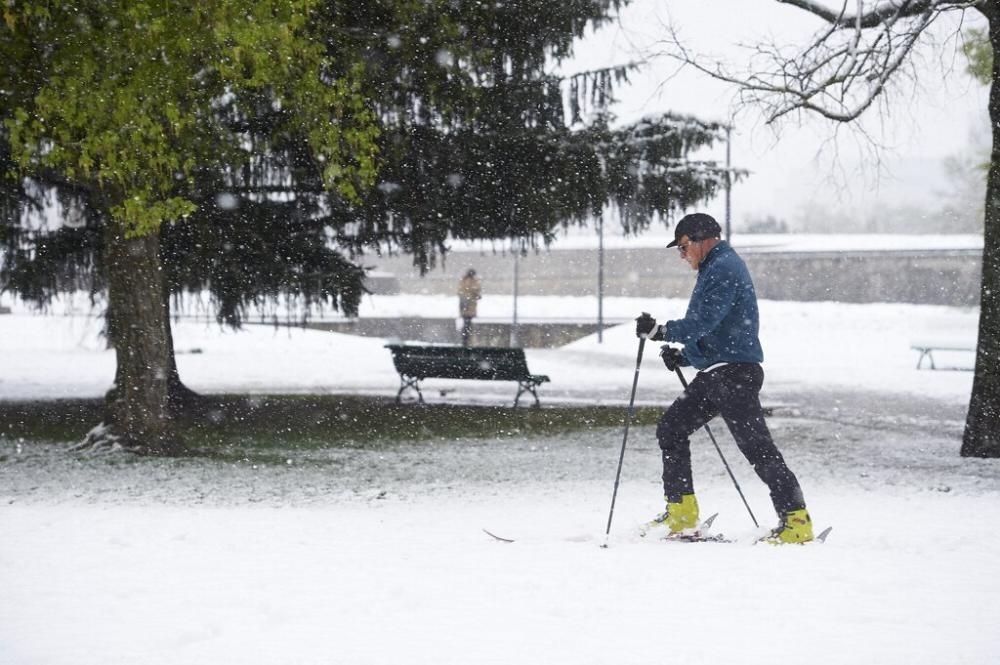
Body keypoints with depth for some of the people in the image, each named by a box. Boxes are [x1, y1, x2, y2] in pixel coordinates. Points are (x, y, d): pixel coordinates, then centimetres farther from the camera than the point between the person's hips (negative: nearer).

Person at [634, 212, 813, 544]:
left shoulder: (724, 268, -12)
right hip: (716, 373, 11)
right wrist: (684, 355, 18)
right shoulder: (717, 268, 22)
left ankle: (796, 521, -11)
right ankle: (681, 514, 15)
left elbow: (703, 322, -24)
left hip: (734, 373, -11)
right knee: (671, 429, 12)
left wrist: (661, 331, -23)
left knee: (756, 446, -12)